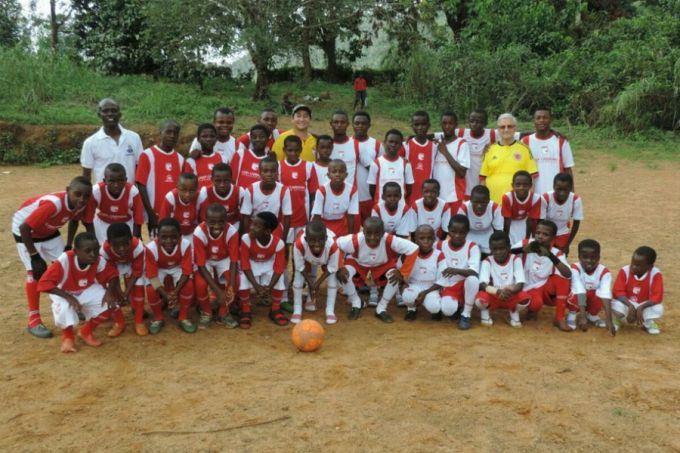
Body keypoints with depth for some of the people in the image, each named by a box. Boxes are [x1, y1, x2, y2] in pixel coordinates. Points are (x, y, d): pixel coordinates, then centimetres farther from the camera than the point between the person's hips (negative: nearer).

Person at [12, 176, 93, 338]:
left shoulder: (81, 205, -19)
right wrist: (35, 256, -27)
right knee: (36, 272, -13)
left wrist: (68, 246, 3)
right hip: (26, 230, -7)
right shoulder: (53, 204, -41)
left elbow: (74, 221, 6)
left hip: (49, 231, 7)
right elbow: (24, 227, -34)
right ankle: (34, 320, -6)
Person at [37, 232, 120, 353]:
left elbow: (112, 275, -7)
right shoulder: (64, 261, -35)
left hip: (87, 291, 4)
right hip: (64, 293, -3)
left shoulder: (99, 261, -23)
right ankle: (67, 336, 0)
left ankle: (86, 332, 6)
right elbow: (44, 283, -34)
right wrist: (68, 297, -39)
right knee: (64, 309, -36)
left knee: (108, 304, -20)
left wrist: (109, 291, -28)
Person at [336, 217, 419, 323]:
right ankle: (356, 304, 2)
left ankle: (381, 308, -2)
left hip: (382, 264, 0)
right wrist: (339, 268, -32)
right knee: (342, 274, -29)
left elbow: (413, 249, -31)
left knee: (396, 277, -28)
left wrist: (402, 273, -30)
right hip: (357, 263, 0)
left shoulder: (390, 241, -38)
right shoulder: (355, 240, -39)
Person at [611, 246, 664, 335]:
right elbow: (618, 291, -19)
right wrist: (630, 306, -34)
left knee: (658, 309, -31)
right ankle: (617, 320, 5)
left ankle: (648, 323, 6)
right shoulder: (625, 271, -17)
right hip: (628, 304, 0)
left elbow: (657, 296, -22)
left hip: (644, 306, 0)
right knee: (616, 306, -33)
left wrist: (641, 308, -34)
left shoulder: (655, 274, -19)